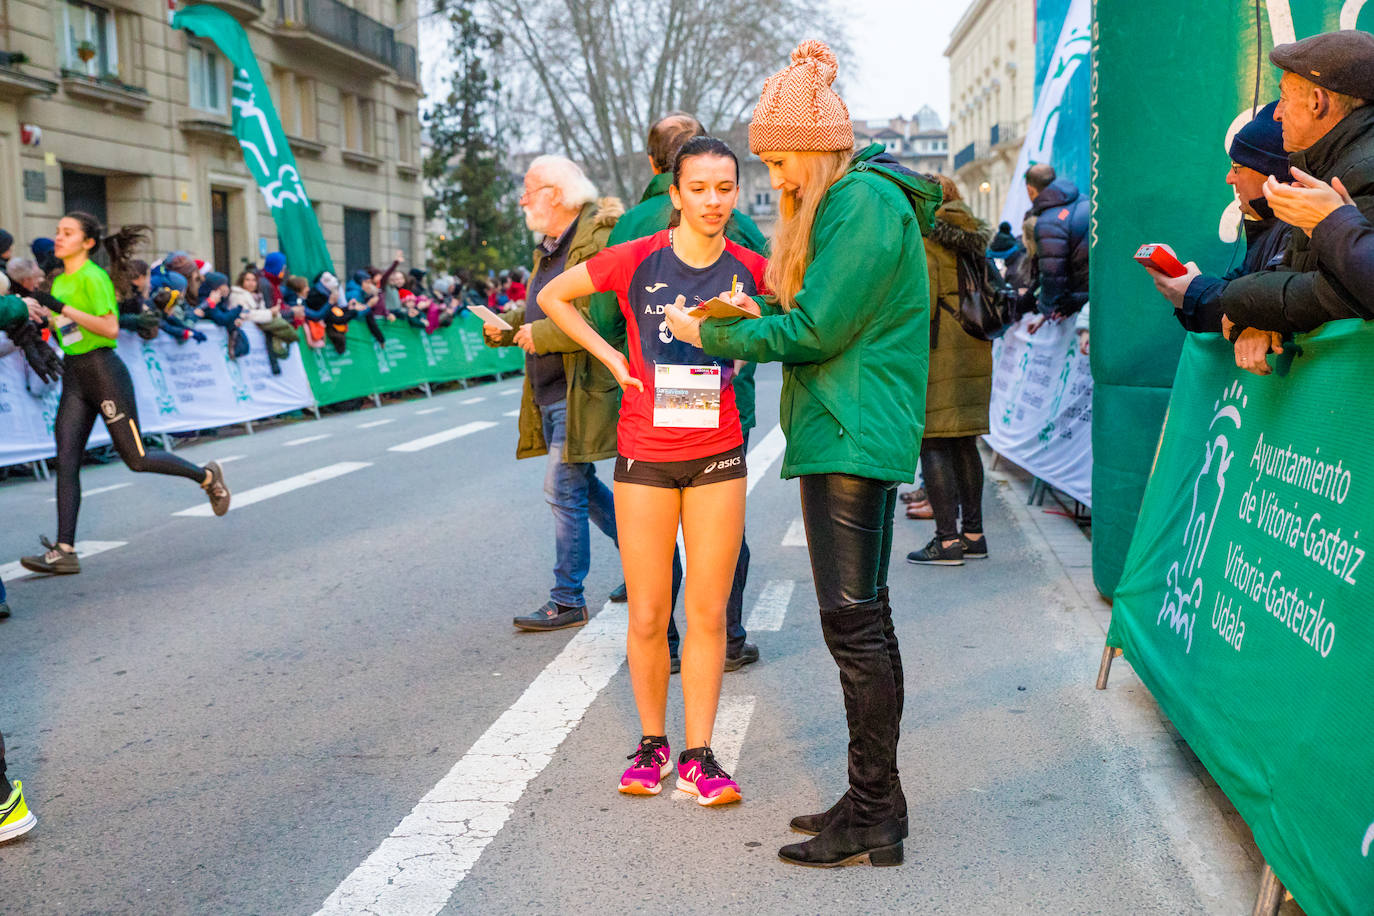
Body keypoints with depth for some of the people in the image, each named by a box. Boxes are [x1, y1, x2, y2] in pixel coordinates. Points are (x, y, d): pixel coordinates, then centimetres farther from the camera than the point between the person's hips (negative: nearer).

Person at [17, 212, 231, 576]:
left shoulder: (92, 277, -11)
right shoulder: (60, 282, 14)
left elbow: (110, 328, -20)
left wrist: (64, 310, -22)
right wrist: (47, 316, 7)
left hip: (103, 371, -8)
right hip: (73, 377, 8)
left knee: (136, 458, -3)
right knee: (66, 461, -1)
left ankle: (206, 476, 20)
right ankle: (64, 550, -3)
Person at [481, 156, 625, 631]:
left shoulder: (598, 240, -15)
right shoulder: (550, 247, 17)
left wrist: (541, 335, -21)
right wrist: (506, 325, 8)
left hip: (582, 392, -10)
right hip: (550, 393, 10)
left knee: (564, 490, -6)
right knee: (580, 486, 17)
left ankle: (567, 600, 4)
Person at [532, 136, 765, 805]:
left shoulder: (750, 269, -1)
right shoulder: (635, 261, -7)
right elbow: (553, 297, 6)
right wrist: (611, 357, -1)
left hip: (718, 457, 2)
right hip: (645, 456, -1)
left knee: (708, 613, 4)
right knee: (647, 617, 4)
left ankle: (698, 757, 13)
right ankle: (652, 743, 23)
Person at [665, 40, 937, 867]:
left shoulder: (866, 204, -13)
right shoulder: (843, 204, 19)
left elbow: (818, 331, -16)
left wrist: (712, 336, -6)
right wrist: (761, 310, 6)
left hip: (855, 437, -11)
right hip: (842, 435, 11)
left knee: (853, 622, -8)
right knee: (865, 621, 13)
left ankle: (873, 818, 0)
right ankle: (876, 800, 22)